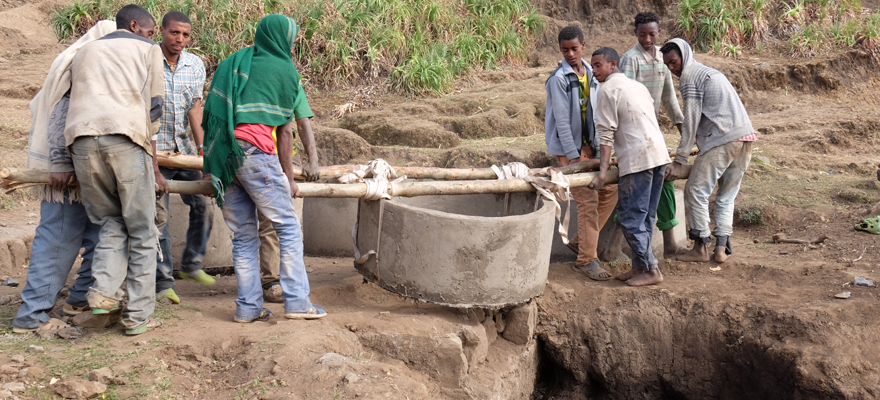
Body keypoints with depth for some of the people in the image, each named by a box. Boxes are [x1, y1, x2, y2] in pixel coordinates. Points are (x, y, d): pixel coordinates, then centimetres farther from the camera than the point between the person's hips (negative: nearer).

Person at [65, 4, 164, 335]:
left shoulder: (84, 52, 33)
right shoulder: (148, 49, 21)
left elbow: (77, 97, 25)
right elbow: (155, 104, 15)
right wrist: (147, 138, 27)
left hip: (81, 137, 4)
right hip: (125, 136, -4)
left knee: (109, 221, 16)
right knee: (141, 230, 3)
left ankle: (104, 291, -6)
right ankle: (138, 315, 3)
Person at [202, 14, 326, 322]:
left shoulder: (232, 63, 23)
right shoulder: (285, 69, 8)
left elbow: (210, 116, 20)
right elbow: (284, 130, 7)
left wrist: (211, 165, 25)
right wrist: (288, 178, 13)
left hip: (221, 155, 6)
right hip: (255, 152, -6)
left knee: (243, 235, 10)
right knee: (288, 227, 2)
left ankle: (248, 306, 10)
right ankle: (296, 301, -1)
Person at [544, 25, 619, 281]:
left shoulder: (590, 73, 8)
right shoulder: (559, 78, -14)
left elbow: (594, 113, 13)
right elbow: (562, 120, -17)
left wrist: (599, 146, 10)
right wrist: (573, 156, -19)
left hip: (589, 145, 8)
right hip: (568, 148, -8)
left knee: (609, 190, 9)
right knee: (588, 200, -10)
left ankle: (580, 240, 22)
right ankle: (586, 260, -2)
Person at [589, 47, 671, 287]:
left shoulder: (608, 89, -3)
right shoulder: (638, 86, 23)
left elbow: (606, 132, -11)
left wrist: (603, 171, -14)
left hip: (637, 159, -9)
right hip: (659, 154, 9)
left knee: (630, 217, -3)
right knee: (645, 216, 13)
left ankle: (650, 270, -2)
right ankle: (639, 266, 18)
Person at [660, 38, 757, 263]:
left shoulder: (690, 76, 0)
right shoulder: (712, 73, 28)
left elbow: (691, 120, -5)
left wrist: (680, 160, -4)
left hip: (722, 140, -9)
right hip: (746, 137, 9)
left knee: (696, 191, -2)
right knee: (727, 195, 13)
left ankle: (701, 247, 1)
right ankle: (722, 248, 9)